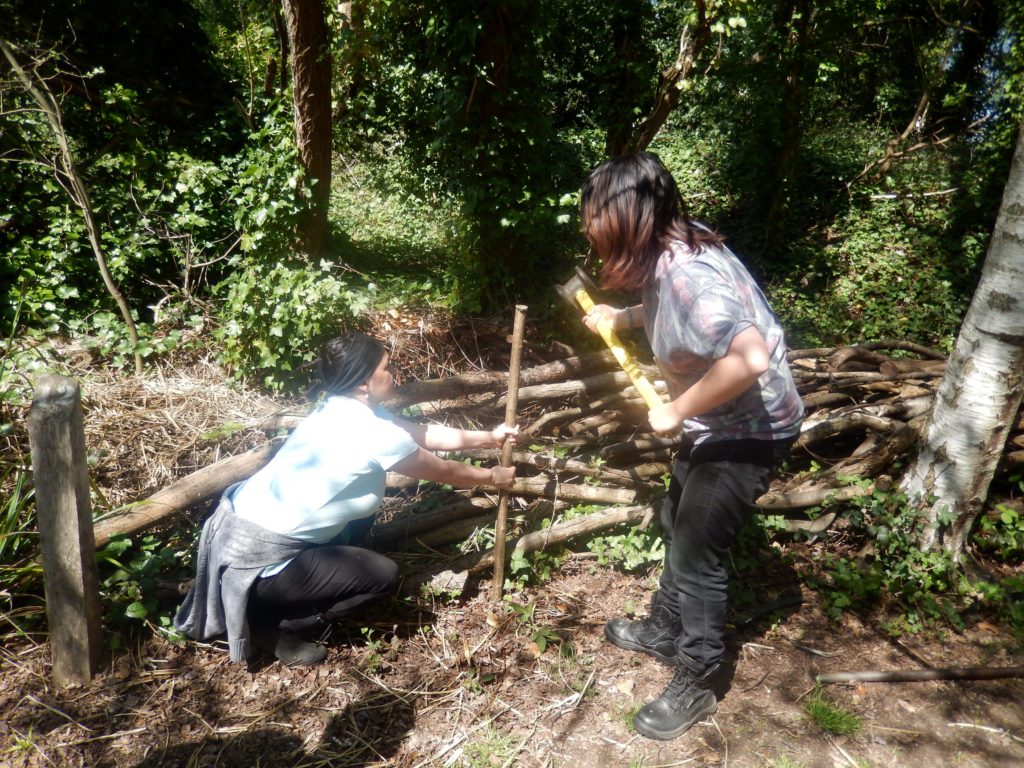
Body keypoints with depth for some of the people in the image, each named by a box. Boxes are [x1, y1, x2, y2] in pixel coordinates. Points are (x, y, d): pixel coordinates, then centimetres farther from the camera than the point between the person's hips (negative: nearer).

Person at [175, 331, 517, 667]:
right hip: (255, 557, -9)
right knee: (384, 575, -2)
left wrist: (488, 437, 22)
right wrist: (493, 477, 17)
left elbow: (423, 434, 15)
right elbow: (445, 471, -2)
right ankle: (275, 626, 6)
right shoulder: (375, 434, -19)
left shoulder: (339, 410, 6)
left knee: (363, 505, 17)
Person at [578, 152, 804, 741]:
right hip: (721, 422, 10)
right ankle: (665, 631, 42)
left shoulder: (685, 273, -32)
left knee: (696, 553, 0)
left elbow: (749, 359, -42)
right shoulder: (673, 250, -2)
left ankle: (696, 687, 20)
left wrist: (677, 412, -29)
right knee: (676, 524, 21)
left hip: (749, 429, -10)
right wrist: (623, 316, 15)